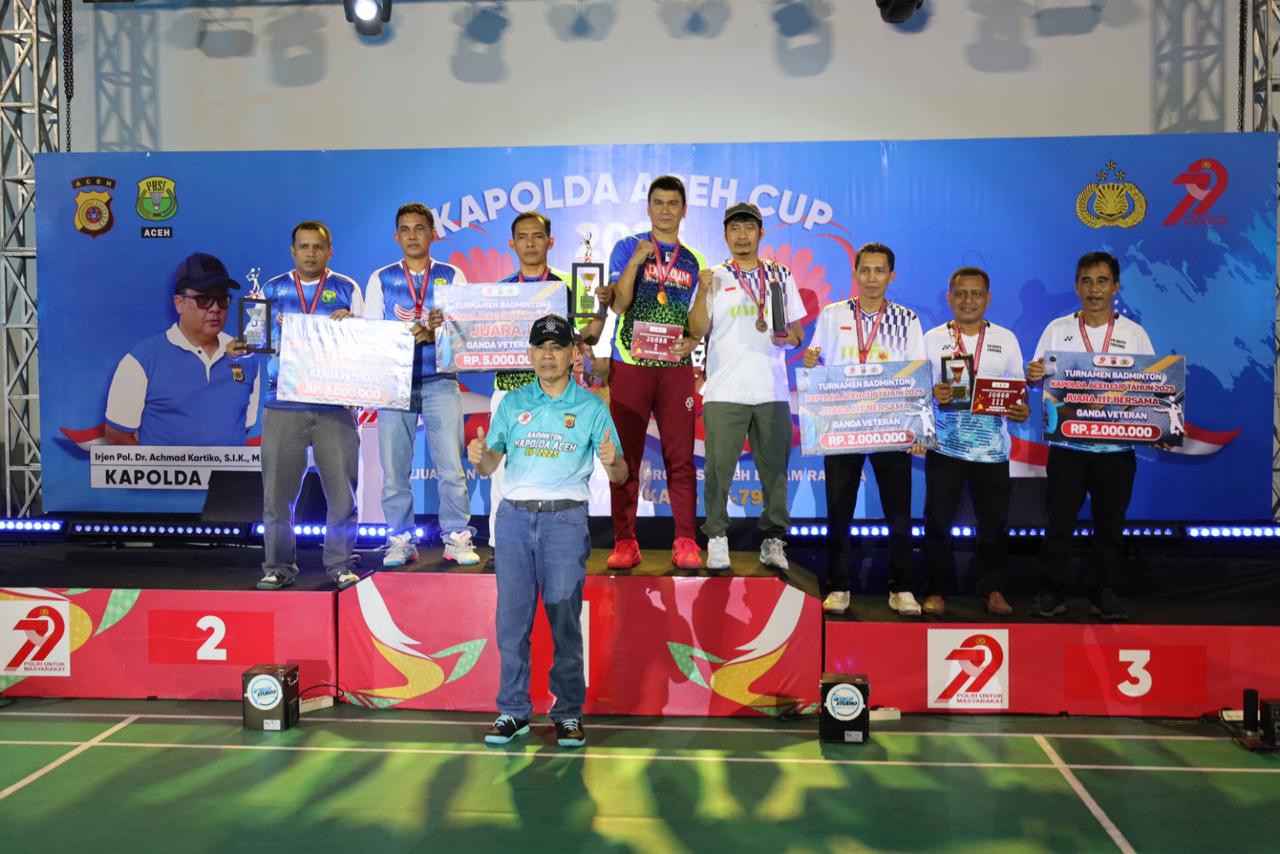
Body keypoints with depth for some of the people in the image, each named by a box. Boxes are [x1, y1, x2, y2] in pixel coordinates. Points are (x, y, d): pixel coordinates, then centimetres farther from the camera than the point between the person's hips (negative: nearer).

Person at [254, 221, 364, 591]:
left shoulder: (347, 290, 9)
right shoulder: (272, 289, 12)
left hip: (335, 406, -1)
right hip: (283, 405, 1)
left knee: (342, 488, 0)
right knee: (278, 489, 2)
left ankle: (340, 564, 13)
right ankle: (278, 566, 14)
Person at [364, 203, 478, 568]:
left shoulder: (451, 276, 9)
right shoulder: (381, 279, 11)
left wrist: (433, 334, -17)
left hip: (440, 382, -1)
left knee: (451, 466, -5)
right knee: (394, 469, 2)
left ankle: (457, 538, 6)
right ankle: (400, 542, 12)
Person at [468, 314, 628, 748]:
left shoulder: (591, 406, 5)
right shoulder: (512, 402, 12)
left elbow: (619, 475, 1)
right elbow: (491, 464, 10)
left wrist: (612, 461, -22)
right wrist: (480, 456, -13)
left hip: (566, 519, -2)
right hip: (515, 517, 3)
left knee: (565, 620, -2)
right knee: (512, 618, 3)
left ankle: (569, 713, 9)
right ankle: (513, 710, 13)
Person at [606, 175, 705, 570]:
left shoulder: (692, 261, 14)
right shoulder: (627, 247, 7)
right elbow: (619, 304, -5)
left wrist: (692, 341, -5)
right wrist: (636, 260, -15)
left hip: (675, 367, 2)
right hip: (630, 364, -2)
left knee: (681, 456, -1)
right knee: (626, 457, 0)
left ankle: (685, 541, 6)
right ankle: (624, 542, 7)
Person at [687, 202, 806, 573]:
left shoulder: (780, 276, 14)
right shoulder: (715, 277, 8)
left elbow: (797, 329, 16)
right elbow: (698, 331, -1)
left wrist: (788, 337, -6)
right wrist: (703, 291, -13)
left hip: (772, 390, 2)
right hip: (724, 391, -2)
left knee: (775, 468, 3)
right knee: (718, 468, -3)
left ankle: (773, 541, 12)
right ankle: (716, 539, 7)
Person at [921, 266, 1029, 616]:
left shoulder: (1006, 339, 10)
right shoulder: (932, 338, 6)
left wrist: (1022, 409, -10)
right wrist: (932, 394, -19)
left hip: (992, 447, 1)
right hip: (944, 445, -1)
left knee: (994, 522, 5)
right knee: (937, 519, 0)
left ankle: (993, 590, 19)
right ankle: (937, 589, 12)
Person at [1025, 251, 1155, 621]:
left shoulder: (1134, 333, 5)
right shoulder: (1057, 329, 4)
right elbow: (1037, 377, 4)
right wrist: (1033, 375, -19)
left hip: (1116, 444, 1)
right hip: (1067, 441, -1)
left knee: (1110, 522, 8)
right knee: (1059, 519, 2)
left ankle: (1103, 591, 20)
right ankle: (1052, 591, 11)